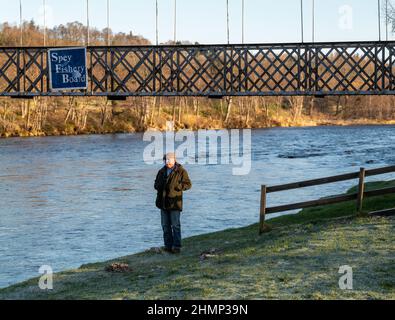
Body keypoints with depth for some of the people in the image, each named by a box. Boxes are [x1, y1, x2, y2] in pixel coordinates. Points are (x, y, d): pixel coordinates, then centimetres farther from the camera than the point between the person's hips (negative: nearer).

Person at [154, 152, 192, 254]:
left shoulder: (181, 171, -4)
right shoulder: (162, 171, 13)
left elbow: (188, 184, -6)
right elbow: (156, 183, 23)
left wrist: (176, 186, -20)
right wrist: (158, 186, 0)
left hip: (174, 202, -6)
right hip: (163, 202, 6)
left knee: (175, 225, -6)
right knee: (165, 225, 8)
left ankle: (176, 246, -2)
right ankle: (168, 245, 14)